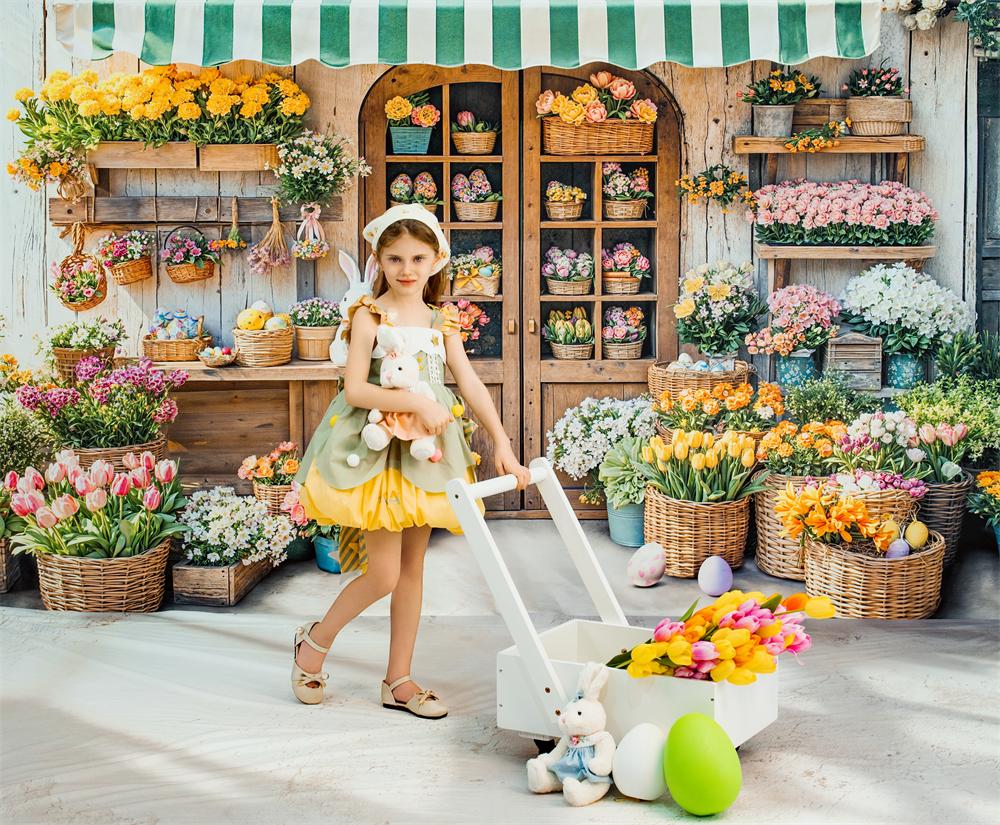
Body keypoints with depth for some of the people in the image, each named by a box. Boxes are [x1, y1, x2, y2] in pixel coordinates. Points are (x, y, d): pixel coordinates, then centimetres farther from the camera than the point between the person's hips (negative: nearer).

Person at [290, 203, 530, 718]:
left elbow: (471, 386, 4)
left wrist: (502, 444, -4)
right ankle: (315, 641, 18)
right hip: (377, 446, -5)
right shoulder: (370, 315, -6)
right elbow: (355, 389, -16)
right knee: (384, 574, -7)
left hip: (427, 449, 5)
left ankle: (399, 680, 21)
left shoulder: (442, 321, 8)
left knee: (413, 566, 10)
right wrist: (416, 402, -25)